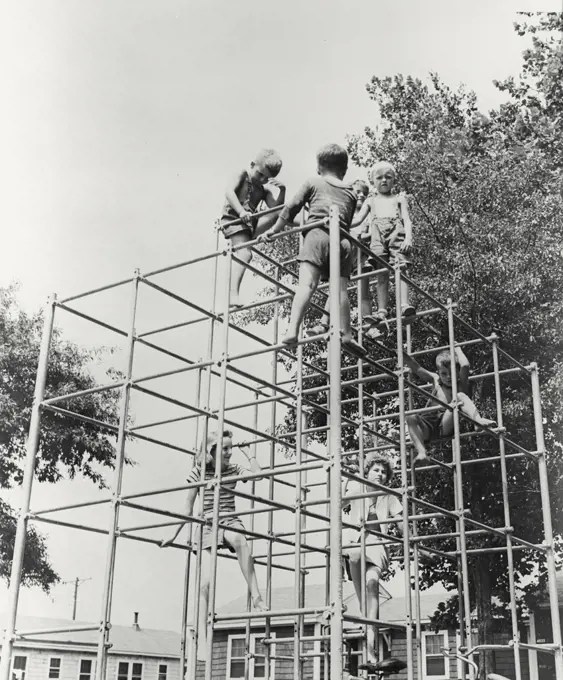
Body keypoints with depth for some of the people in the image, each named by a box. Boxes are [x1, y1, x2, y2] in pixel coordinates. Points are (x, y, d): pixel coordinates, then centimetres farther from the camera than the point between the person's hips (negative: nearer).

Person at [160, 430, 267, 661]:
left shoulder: (233, 469, 8)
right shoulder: (198, 472, 2)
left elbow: (258, 473, -10)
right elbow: (188, 507, 8)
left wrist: (246, 450, 1)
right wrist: (174, 535, 8)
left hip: (230, 522, 1)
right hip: (208, 526, 0)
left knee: (239, 539, -40)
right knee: (205, 583, -14)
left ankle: (256, 596, -37)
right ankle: (201, 639, -7)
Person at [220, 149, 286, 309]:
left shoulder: (264, 189, 15)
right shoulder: (242, 175, 1)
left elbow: (277, 210, 4)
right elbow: (229, 192, -17)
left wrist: (281, 189, -8)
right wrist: (241, 211, -30)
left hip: (250, 222, 6)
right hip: (233, 218, -6)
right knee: (245, 253, -27)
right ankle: (233, 294, -36)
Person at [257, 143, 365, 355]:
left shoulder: (313, 183, 20)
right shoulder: (351, 193, 29)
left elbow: (291, 209, 16)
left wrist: (273, 230, 24)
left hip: (317, 234, -3)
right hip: (343, 240, 3)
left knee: (307, 284, -18)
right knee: (341, 288, 2)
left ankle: (293, 330, -32)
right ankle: (346, 334, -8)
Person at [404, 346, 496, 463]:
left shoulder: (461, 384, 11)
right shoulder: (435, 380, 23)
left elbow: (465, 366, -6)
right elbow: (416, 368, 19)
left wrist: (457, 349, 11)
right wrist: (402, 353, 9)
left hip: (446, 425, -3)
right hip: (428, 425, 4)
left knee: (460, 396, -23)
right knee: (411, 418, -27)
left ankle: (478, 419, -47)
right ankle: (421, 452, -39)